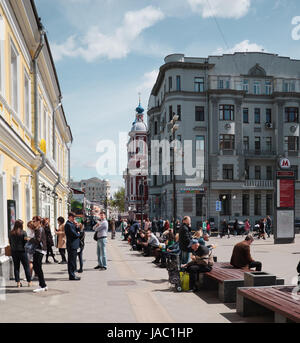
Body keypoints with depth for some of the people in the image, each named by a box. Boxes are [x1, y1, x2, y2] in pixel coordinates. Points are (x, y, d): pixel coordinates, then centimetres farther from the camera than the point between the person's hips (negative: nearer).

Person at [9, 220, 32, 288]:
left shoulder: (11, 233, 2)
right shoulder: (23, 232, -11)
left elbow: (10, 242, 8)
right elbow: (26, 242, -10)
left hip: (14, 252, 4)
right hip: (22, 251, -4)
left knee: (16, 267, 10)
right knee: (26, 267, 6)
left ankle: (18, 282, 10)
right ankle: (29, 282, 9)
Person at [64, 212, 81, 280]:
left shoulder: (71, 224, 16)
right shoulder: (68, 224, -16)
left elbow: (76, 232, 15)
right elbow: (75, 235, -21)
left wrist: (76, 226, 0)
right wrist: (79, 234, 0)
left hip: (73, 245, 10)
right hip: (72, 245, -10)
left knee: (72, 261, 14)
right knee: (72, 261, -6)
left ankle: (72, 275, 21)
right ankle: (72, 276, -2)